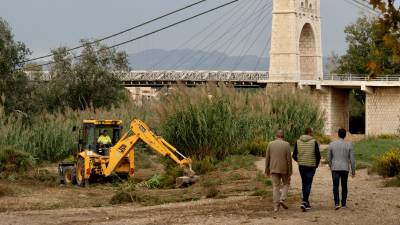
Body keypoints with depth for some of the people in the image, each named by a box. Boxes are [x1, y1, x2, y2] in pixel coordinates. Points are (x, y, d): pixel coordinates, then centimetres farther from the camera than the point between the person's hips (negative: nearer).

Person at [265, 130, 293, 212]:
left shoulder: (270, 144, -2)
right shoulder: (286, 144, -8)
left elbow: (267, 158, 1)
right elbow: (289, 159, -9)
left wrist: (267, 170, 10)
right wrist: (290, 171, -3)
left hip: (274, 169, 2)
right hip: (284, 169, -2)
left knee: (276, 187, 6)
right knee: (286, 184, 19)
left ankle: (276, 206, 1)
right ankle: (282, 199, 0)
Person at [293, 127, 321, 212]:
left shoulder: (298, 142, 2)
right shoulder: (314, 142, -8)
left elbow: (294, 155, 3)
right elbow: (318, 155, -7)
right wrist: (316, 164, 10)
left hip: (301, 166, 4)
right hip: (311, 166, -4)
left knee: (304, 184, 16)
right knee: (308, 185, -2)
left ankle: (306, 202, 22)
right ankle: (304, 202, -16)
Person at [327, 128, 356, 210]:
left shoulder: (332, 145, -1)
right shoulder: (348, 145, -3)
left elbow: (328, 158, 6)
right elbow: (352, 159, -2)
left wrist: (331, 166, 24)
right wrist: (353, 171, 7)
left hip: (335, 168, -1)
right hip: (345, 169, 1)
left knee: (335, 186, -2)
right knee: (344, 186, 14)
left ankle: (337, 203, -19)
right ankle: (343, 204, 20)